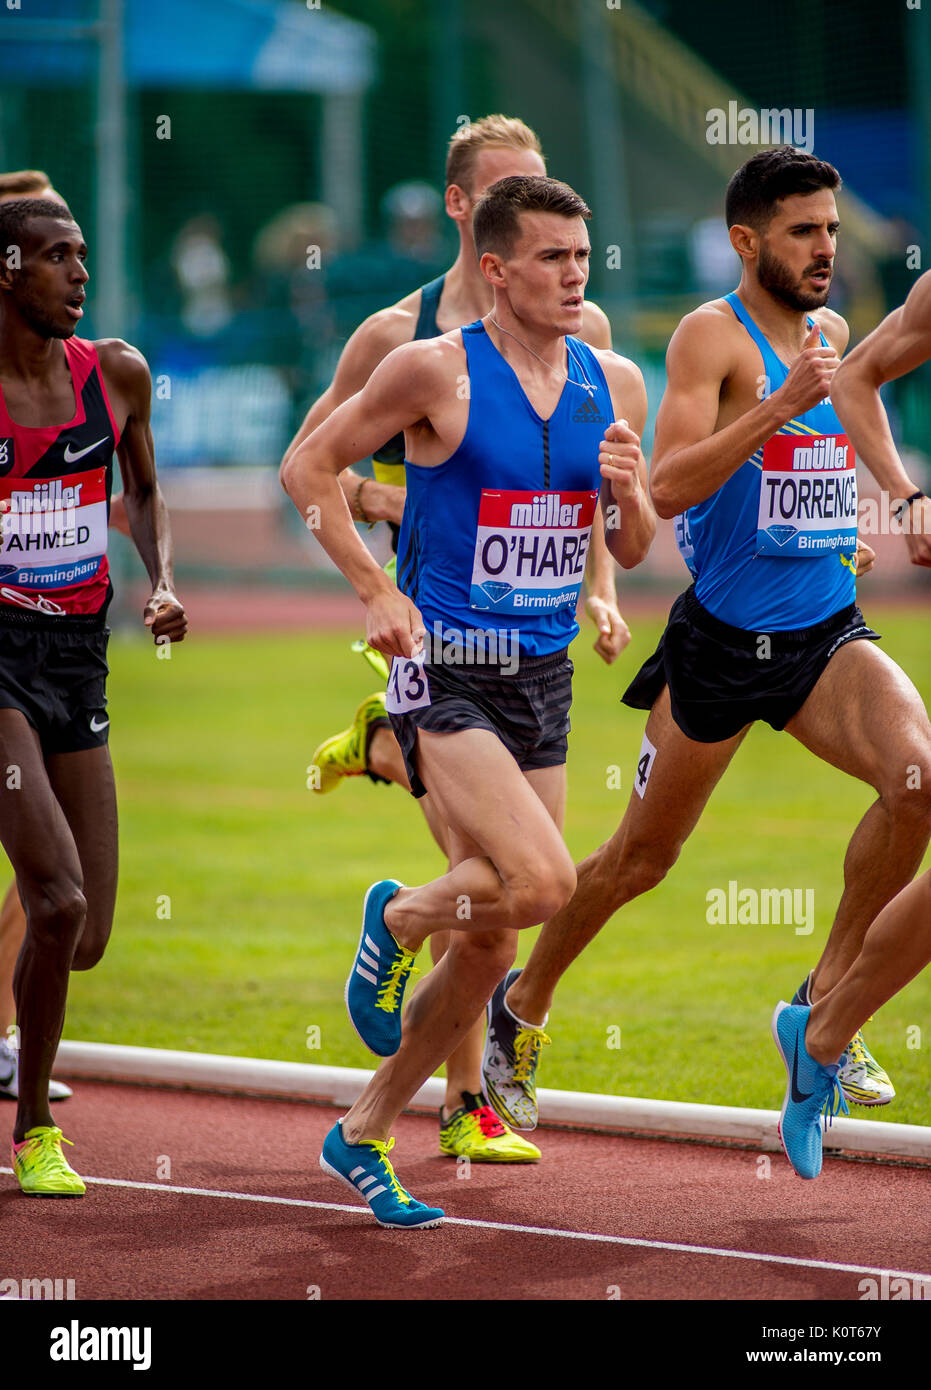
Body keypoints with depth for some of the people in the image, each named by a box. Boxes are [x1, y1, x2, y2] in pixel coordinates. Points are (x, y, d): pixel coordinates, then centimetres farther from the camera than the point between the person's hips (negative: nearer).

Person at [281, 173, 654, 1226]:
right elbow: (307, 468, -1)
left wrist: (626, 494, -8)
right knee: (543, 881, -24)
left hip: (544, 678, 6)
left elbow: (632, 552, 14)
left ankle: (363, 1136, 23)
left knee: (488, 949, 8)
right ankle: (397, 917, 7)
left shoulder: (614, 384, 7)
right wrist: (375, 592, -9)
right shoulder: (436, 369, -9)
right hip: (445, 673, -6)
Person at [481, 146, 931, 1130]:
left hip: (826, 634, 5)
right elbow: (667, 488, -26)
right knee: (643, 854, 9)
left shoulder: (831, 332, 9)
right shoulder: (711, 336, -12)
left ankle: (825, 1003, -6)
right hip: (721, 638, -5)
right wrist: (784, 401, -30)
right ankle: (522, 1008, 34)